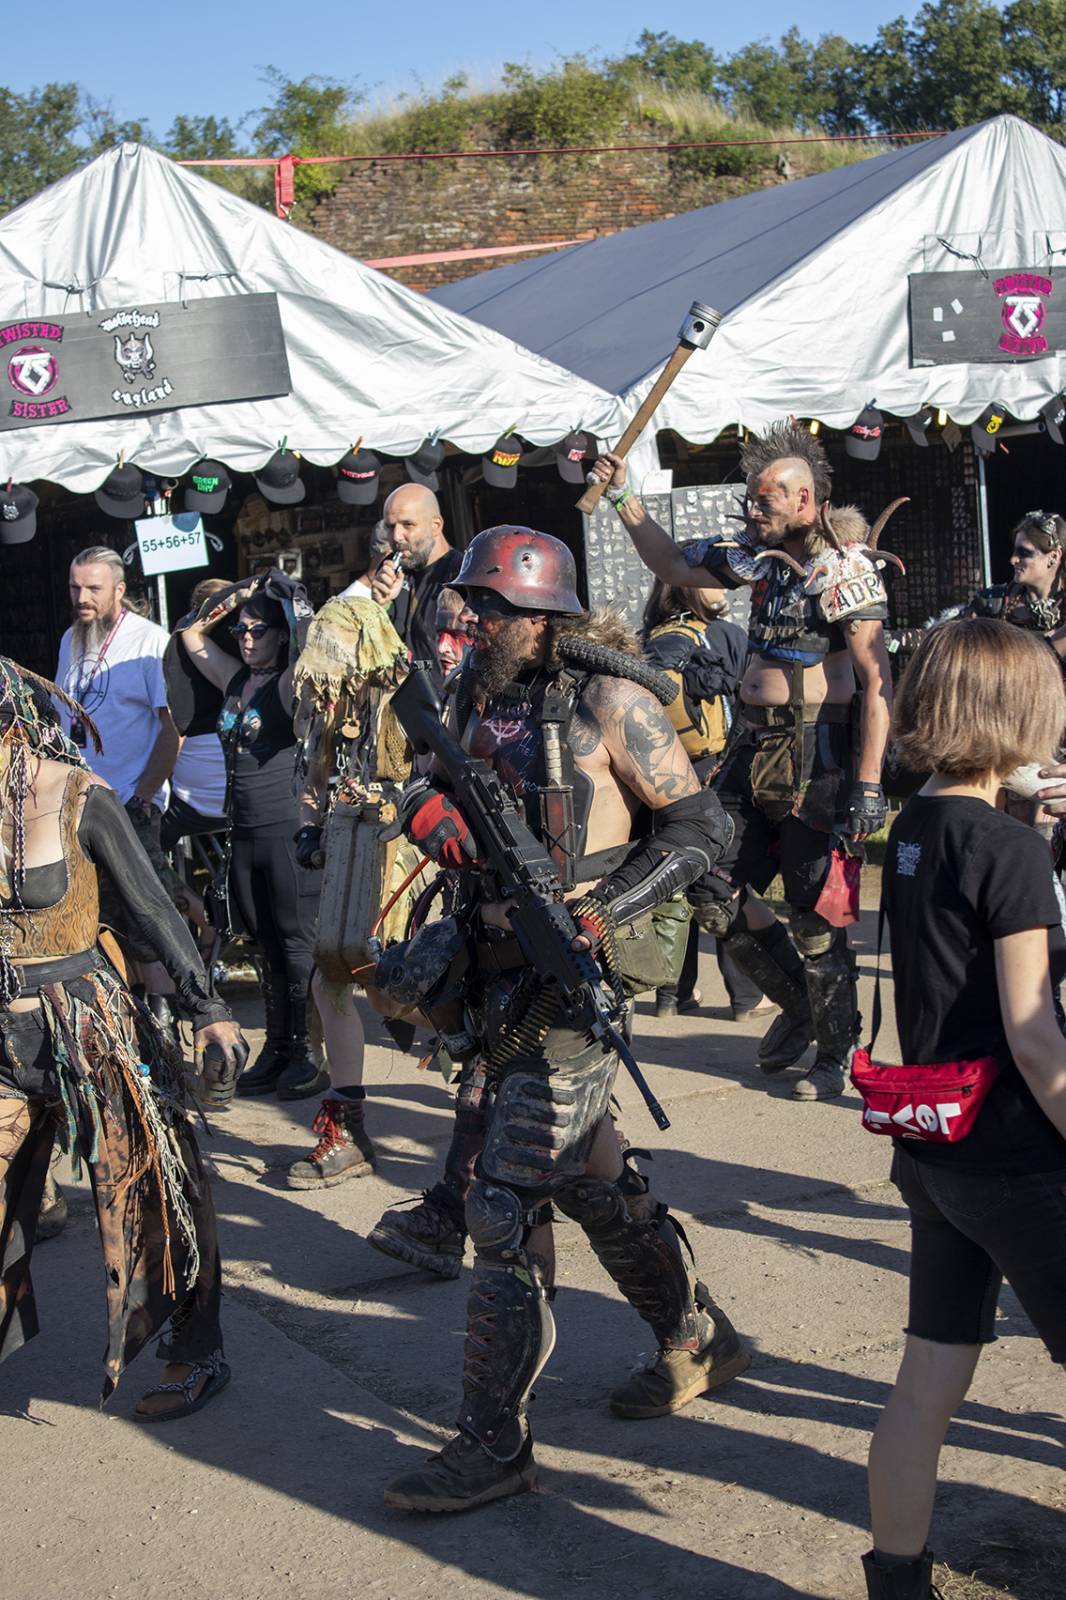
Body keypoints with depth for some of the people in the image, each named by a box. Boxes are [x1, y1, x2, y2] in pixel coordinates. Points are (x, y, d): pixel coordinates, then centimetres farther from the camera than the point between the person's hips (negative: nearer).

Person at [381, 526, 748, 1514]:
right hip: (502, 979, 8)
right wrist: (427, 807, -9)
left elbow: (700, 825, -9)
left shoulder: (607, 702, -11)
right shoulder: (478, 697, 11)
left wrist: (603, 911, -20)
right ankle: (698, 1341, 40)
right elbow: (435, 782, 15)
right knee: (591, 1180, 20)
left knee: (505, 1207, -8)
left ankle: (494, 1443, 2)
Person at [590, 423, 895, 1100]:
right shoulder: (764, 553, 10)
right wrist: (625, 499, 18)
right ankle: (799, 1004, 29)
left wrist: (869, 784, -23)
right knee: (718, 892, 9)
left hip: (816, 755, -8)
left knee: (816, 916, 0)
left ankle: (836, 1054, 18)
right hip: (753, 749, 8)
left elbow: (878, 680, -18)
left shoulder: (846, 567, -12)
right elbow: (679, 568, 25)